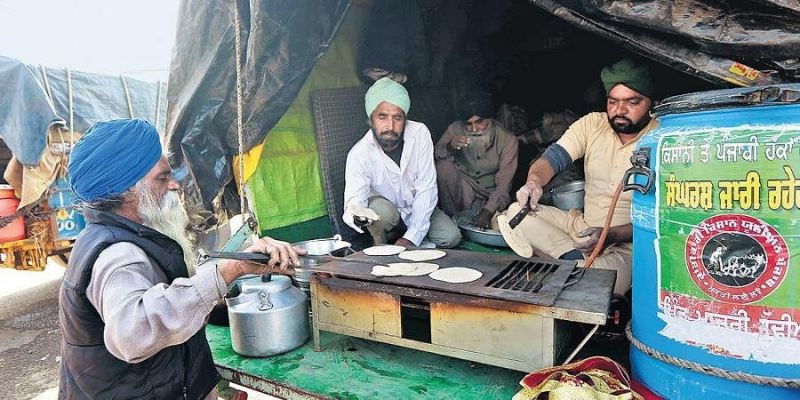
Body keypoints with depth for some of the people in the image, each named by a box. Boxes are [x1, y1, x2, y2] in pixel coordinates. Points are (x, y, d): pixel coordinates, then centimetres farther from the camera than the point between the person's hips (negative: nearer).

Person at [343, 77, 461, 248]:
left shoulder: (419, 133, -22)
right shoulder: (359, 154, -27)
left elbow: (426, 188, -21)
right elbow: (355, 198, -36)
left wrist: (412, 237, -25)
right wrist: (354, 211, -63)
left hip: (417, 208, 3)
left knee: (451, 237, -16)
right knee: (383, 211, -35)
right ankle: (381, 246, -3)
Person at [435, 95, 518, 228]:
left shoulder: (508, 140, -11)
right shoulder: (456, 129, -7)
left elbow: (503, 184, -15)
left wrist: (487, 212, -27)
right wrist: (449, 147, -31)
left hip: (490, 199, -1)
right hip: (462, 192, 2)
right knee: (445, 165, -23)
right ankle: (450, 216, -10)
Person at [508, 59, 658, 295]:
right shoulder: (592, 124, 2)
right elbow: (553, 158, -10)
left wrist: (611, 235, -30)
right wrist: (534, 182, -34)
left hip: (627, 243, -6)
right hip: (581, 226, 6)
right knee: (517, 213, -12)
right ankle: (574, 258, -21)